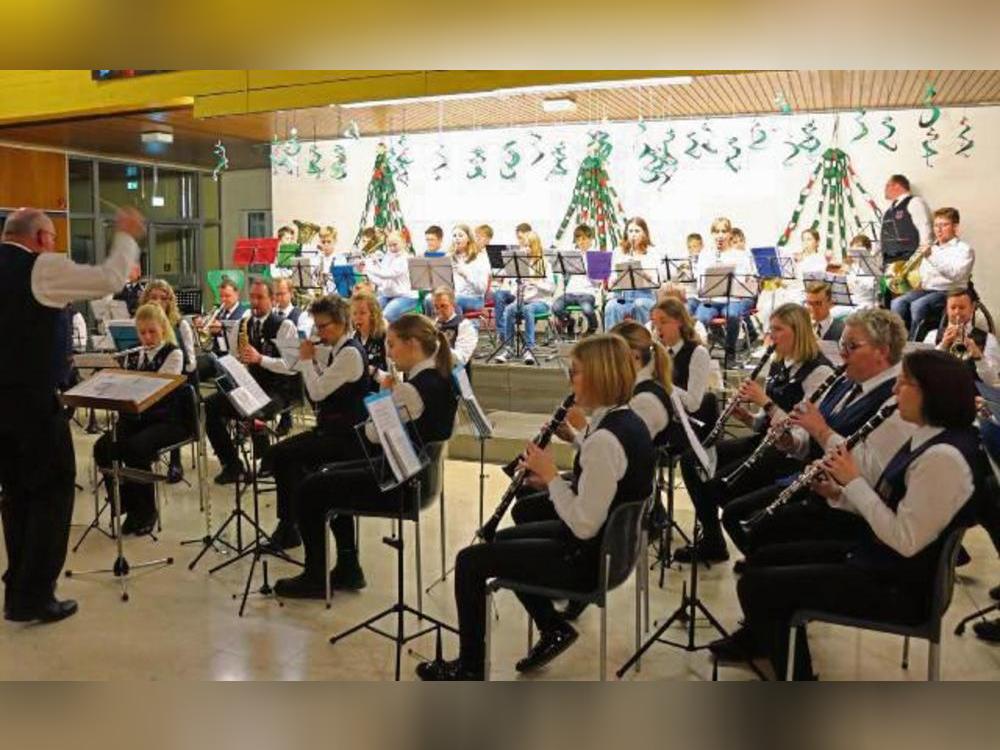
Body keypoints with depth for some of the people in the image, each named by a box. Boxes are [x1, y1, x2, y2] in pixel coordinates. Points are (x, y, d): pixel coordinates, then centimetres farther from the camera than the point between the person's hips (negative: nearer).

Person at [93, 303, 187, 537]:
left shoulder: (174, 354, -4)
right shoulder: (133, 355, 13)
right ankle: (126, 504, -5)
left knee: (134, 449, -32)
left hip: (166, 421, -5)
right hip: (135, 417, 5)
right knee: (102, 448, -21)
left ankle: (146, 511, -11)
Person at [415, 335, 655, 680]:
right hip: (609, 541, 10)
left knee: (470, 561, 0)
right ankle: (554, 627, 28)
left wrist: (551, 475, -18)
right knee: (503, 539, 25)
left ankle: (469, 665, 17)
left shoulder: (604, 440, -30)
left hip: (588, 556, -10)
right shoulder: (629, 422, 1)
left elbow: (584, 525, -28)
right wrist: (555, 479, 0)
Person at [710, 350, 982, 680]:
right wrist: (838, 494, -3)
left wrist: (854, 480, -20)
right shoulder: (925, 439, 6)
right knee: (764, 558, 18)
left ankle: (795, 676, 6)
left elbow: (905, 541, -27)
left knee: (756, 585, -12)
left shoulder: (944, 457, -26)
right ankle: (756, 637, 43)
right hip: (874, 556, 10)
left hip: (896, 585, -10)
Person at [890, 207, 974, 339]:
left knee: (918, 305, -34)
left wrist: (932, 257, -24)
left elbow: (956, 274, -17)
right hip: (926, 289, 6)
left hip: (950, 292, -6)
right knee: (898, 302, -23)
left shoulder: (964, 249, 1)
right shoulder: (931, 248, 23)